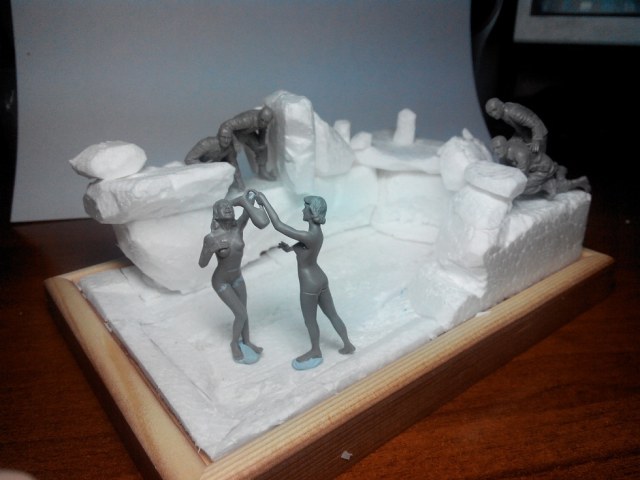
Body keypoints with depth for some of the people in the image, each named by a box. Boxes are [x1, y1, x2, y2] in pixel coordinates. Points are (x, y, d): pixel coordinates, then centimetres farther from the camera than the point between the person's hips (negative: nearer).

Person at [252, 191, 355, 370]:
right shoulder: (317, 231, -3)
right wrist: (290, 248, 5)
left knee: (310, 320, 16)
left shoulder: (308, 236, -32)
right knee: (332, 315, 23)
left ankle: (315, 352, 39)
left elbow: (278, 225, -32)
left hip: (310, 285, -8)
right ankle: (348, 345, 39)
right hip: (320, 279, 8)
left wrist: (264, 200, -27)